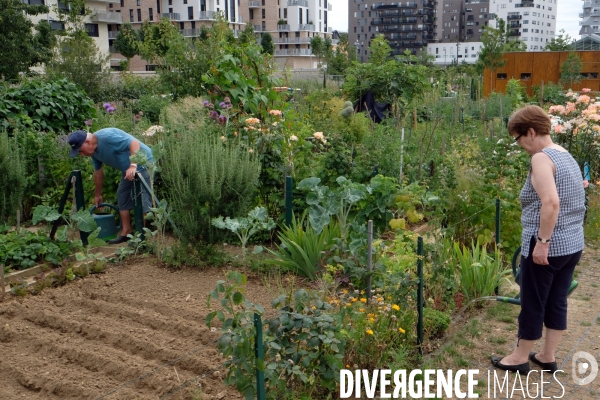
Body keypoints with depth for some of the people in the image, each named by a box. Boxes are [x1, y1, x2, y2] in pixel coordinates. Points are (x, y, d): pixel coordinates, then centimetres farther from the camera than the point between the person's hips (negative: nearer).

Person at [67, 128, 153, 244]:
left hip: (142, 163, -10)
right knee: (122, 196, 11)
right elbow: (98, 172, 16)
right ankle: (125, 232, 16)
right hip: (128, 169, 10)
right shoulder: (93, 151, 3)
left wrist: (133, 166, -40)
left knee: (140, 198, -14)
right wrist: (98, 194, 22)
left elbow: (134, 143, -31)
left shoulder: (107, 136, -27)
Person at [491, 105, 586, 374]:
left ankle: (520, 358, 20)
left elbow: (551, 202, -29)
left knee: (533, 304, 6)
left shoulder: (541, 158, -16)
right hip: (573, 245, 9)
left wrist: (542, 241, -24)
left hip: (547, 247, -8)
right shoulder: (567, 157, 12)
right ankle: (548, 356, 28)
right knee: (557, 301, 16)